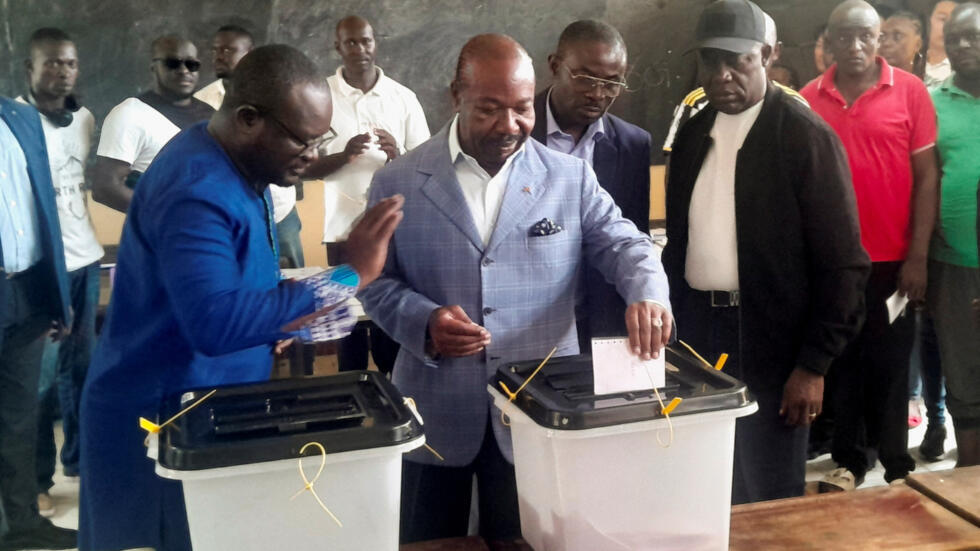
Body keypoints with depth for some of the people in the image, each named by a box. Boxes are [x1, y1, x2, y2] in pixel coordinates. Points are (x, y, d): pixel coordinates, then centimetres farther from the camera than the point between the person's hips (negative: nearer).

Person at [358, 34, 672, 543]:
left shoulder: (570, 177, 0)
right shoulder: (398, 182, -2)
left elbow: (623, 244, -1)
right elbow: (376, 281, 2)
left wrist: (648, 293, -23)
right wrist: (424, 321, -18)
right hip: (436, 415, 0)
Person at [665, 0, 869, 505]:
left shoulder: (806, 136, -10)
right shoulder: (693, 133, 8)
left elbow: (842, 263, -11)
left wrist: (814, 365, -13)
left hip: (769, 343, -5)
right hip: (697, 329, 5)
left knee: (765, 503, 7)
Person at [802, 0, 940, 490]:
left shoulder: (910, 91, -4)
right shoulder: (809, 98, 1)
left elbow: (926, 177, -3)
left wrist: (918, 257, -7)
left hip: (892, 259, -1)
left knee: (890, 365, 9)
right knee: (842, 363, 11)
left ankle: (896, 461, 25)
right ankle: (849, 459, 25)